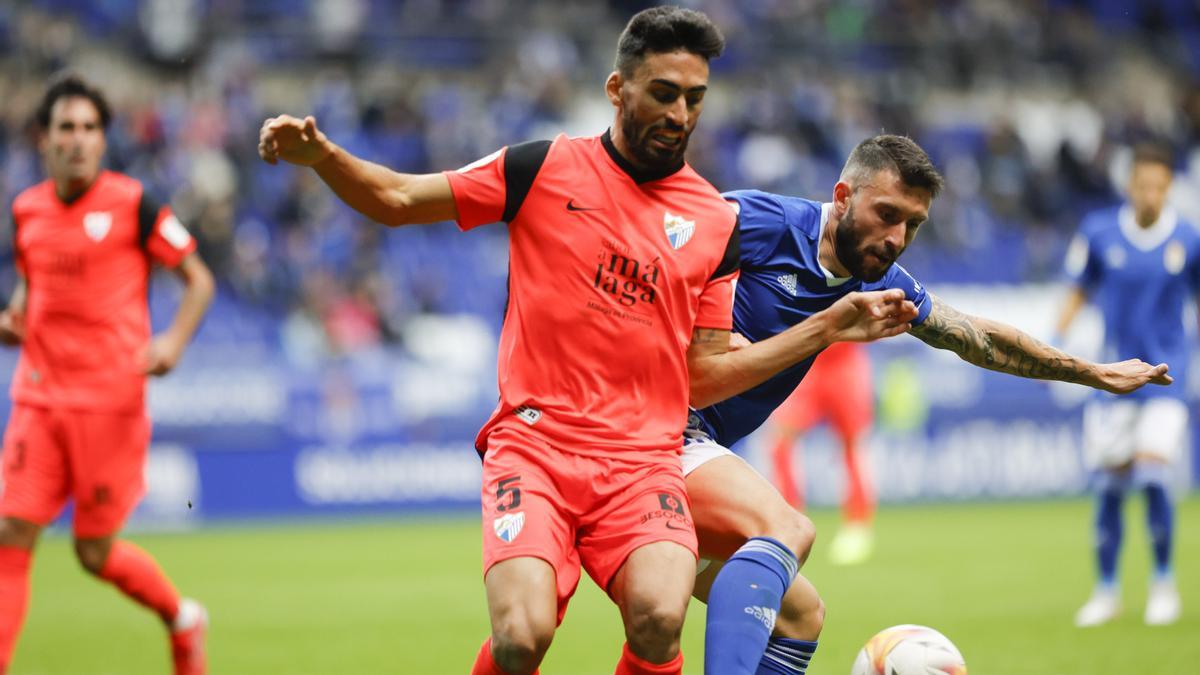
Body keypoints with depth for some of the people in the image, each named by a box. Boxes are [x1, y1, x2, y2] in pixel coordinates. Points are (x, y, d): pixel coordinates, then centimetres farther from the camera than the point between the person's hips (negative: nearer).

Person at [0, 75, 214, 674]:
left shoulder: (133, 205, -5)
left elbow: (198, 278, 2)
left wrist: (174, 340, -15)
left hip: (111, 401, -4)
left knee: (95, 551, 2)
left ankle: (181, 618, 30)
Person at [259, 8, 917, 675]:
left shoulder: (715, 223, 10)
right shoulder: (544, 169, 4)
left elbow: (703, 376, 14)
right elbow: (396, 201, 8)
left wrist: (828, 327, 9)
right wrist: (321, 155, -10)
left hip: (643, 460, 2)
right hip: (533, 443, -2)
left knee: (659, 621, -28)